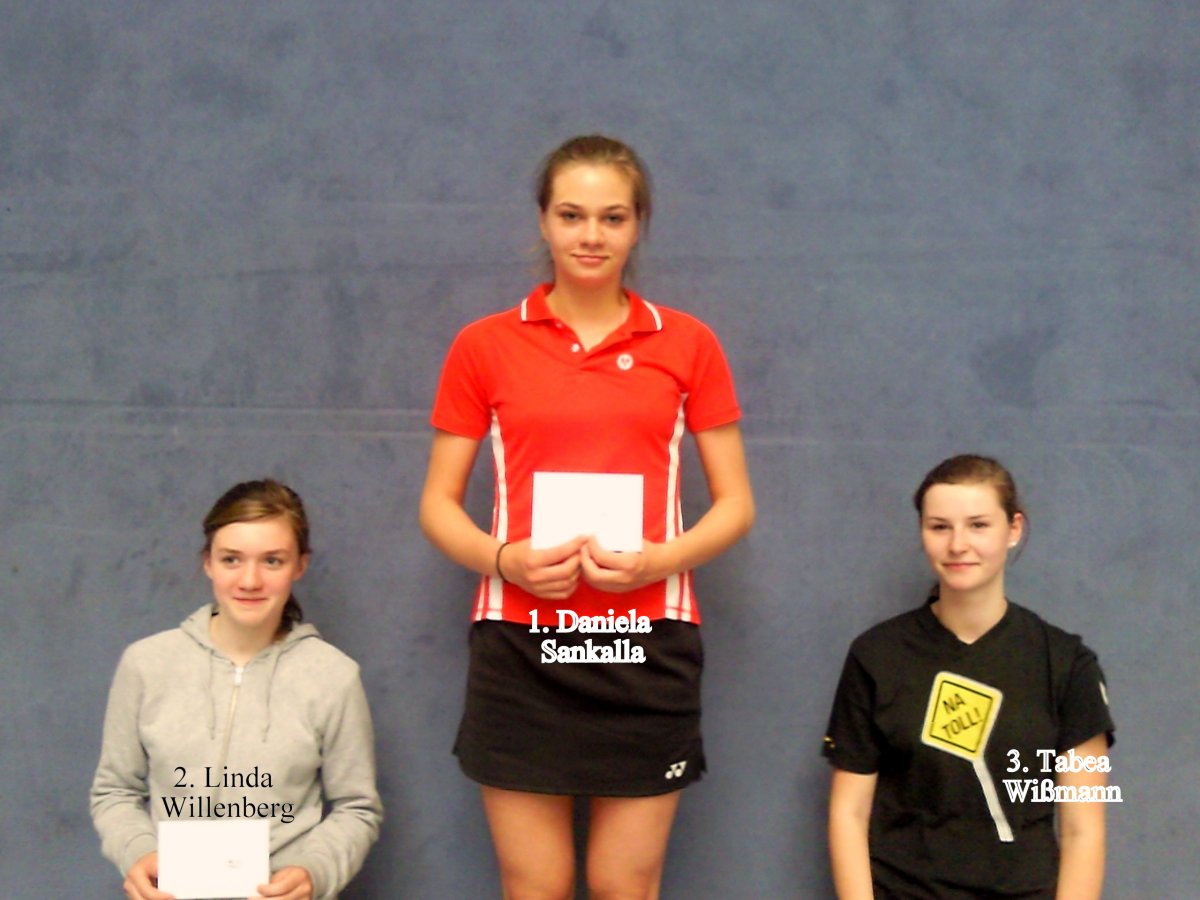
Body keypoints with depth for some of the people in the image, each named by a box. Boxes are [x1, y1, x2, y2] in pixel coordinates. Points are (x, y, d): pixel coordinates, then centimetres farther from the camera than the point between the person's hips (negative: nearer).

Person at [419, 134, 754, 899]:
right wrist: (503, 559, -13)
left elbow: (736, 504, 7)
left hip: (647, 643, 0)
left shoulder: (687, 344, 6)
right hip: (519, 642, 0)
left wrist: (656, 559, -12)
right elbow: (439, 504, 8)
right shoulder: (484, 346, 6)